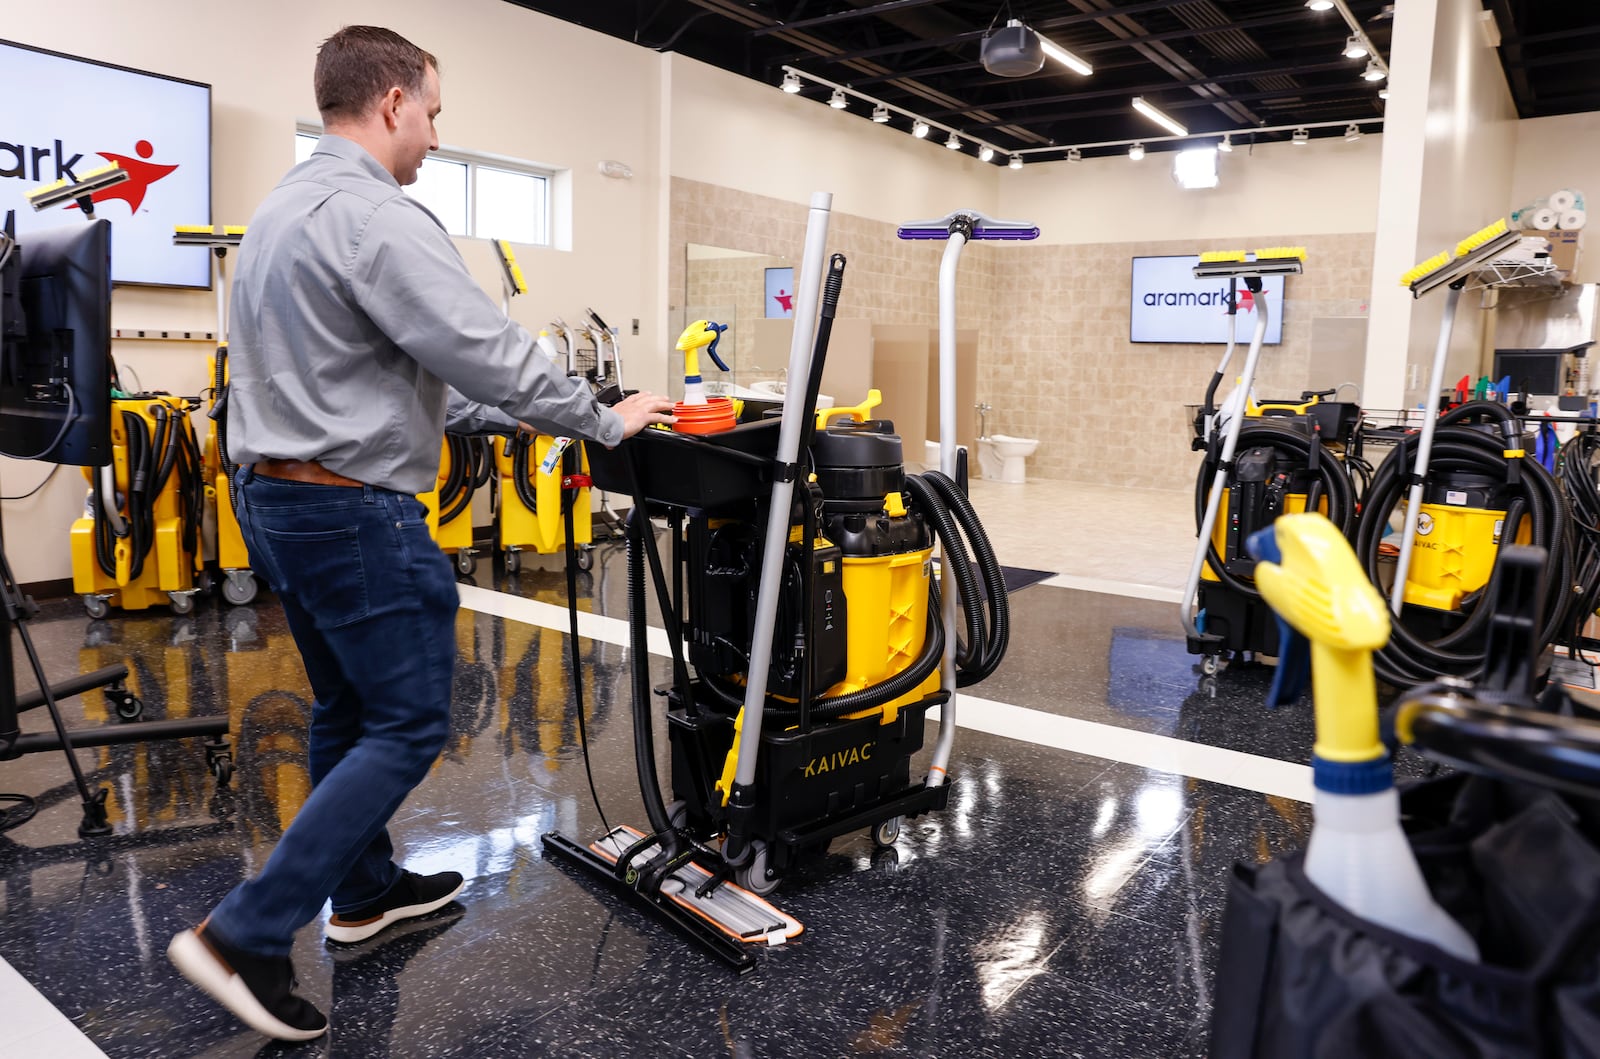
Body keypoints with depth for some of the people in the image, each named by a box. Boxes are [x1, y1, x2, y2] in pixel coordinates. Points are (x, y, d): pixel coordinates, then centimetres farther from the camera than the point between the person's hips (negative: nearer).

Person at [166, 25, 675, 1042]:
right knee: (408, 727, -1)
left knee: (349, 710, 19)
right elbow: (491, 355, -21)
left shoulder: (275, 212, 14)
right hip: (355, 513, -10)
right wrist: (606, 418, -9)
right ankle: (247, 935, 1)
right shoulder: (378, 217, -18)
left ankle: (365, 889, 34)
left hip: (274, 497, 10)